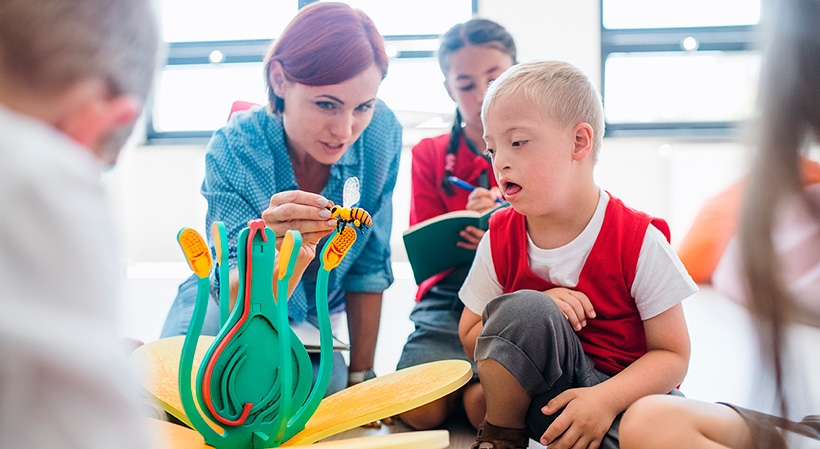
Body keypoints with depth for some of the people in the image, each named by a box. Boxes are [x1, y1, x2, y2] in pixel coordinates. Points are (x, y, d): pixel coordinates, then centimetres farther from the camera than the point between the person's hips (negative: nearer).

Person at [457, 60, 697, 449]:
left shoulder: (638, 241, -13)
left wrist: (606, 399, -28)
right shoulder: (501, 237, -3)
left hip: (626, 391, -3)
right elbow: (471, 339, 4)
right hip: (539, 390, 3)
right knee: (525, 310, -29)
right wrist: (529, 316, -17)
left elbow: (672, 354, -10)